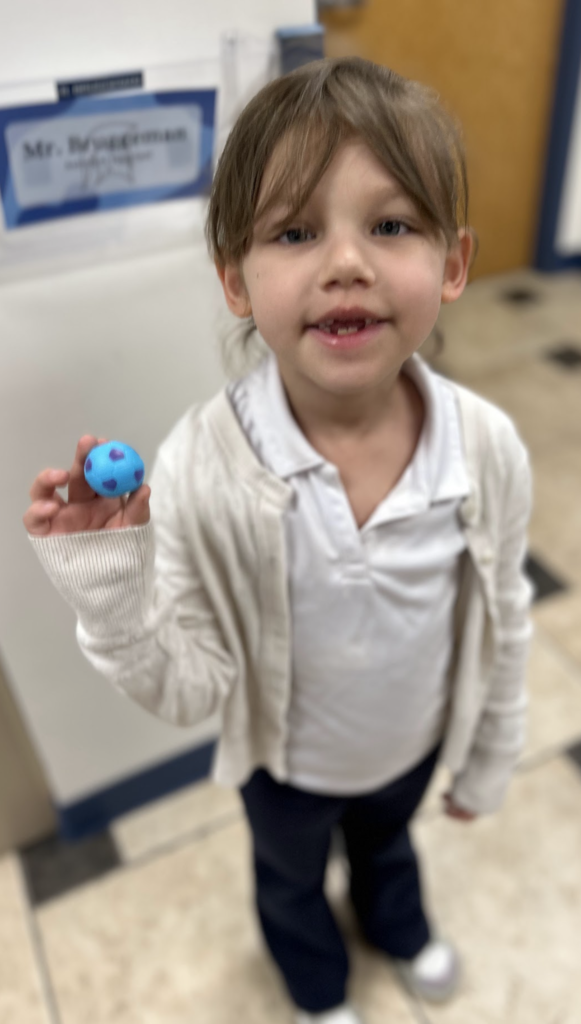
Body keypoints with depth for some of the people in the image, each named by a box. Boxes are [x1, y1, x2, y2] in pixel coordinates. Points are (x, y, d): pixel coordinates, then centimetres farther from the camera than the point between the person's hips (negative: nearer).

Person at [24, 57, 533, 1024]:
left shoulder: (489, 449, -28)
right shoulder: (202, 466, -34)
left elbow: (502, 629, -10)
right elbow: (188, 690, -25)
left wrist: (489, 763, 2)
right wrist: (112, 593, -43)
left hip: (415, 745, 2)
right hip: (286, 765, -1)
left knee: (387, 840, 36)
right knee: (291, 880, 32)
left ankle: (398, 928, 74)